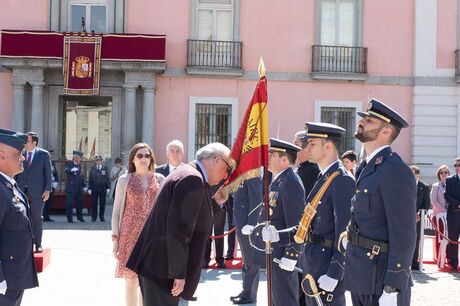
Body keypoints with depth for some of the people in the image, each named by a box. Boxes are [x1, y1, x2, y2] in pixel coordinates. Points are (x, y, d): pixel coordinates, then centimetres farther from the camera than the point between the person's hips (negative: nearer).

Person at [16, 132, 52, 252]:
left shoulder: (44, 154, 1)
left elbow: (48, 173, 1)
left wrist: (47, 190, -6)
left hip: (37, 192, -2)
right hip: (22, 191, 2)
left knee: (36, 219, 3)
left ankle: (38, 244, 10)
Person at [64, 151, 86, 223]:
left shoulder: (79, 165, 16)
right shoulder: (69, 163, -4)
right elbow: (66, 170, -24)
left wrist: (84, 185, 21)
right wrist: (71, 170, -45)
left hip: (79, 188, 6)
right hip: (71, 188, -6)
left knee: (79, 203, 12)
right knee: (69, 203, -5)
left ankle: (80, 216, 27)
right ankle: (70, 218, 1)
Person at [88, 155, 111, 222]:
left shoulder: (105, 168, 7)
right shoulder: (92, 169, 8)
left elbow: (107, 179, 5)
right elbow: (90, 179, 6)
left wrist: (108, 188, -2)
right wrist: (89, 188, -1)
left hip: (102, 189, 0)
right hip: (94, 189, 0)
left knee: (102, 203, 3)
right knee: (94, 203, 2)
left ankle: (102, 217, 11)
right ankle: (93, 217, 10)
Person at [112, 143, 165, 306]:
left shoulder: (159, 179, 6)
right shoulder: (124, 180, 2)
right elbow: (117, 210, 3)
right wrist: (115, 238, -2)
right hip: (130, 235, -1)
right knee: (131, 281, 2)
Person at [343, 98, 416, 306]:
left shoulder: (396, 171, -16)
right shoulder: (366, 167, 13)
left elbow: (403, 235, -20)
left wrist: (392, 289, -22)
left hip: (381, 280, -9)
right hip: (360, 276, 9)